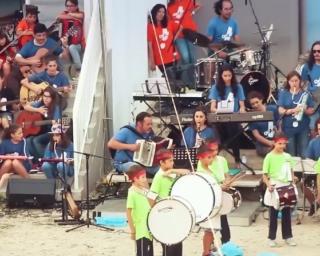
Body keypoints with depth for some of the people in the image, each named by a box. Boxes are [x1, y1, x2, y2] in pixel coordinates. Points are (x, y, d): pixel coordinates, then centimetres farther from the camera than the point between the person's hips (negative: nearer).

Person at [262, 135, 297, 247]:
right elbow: (265, 175, -7)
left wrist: (292, 183, 3)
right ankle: (272, 238, 9)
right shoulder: (269, 157, -7)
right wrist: (269, 185, -22)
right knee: (273, 214, 2)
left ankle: (288, 236, 18)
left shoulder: (287, 156, 7)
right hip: (274, 188, -4)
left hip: (286, 187, 4)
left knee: (287, 213, 9)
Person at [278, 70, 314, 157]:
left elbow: (311, 110, 3)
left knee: (303, 155, 2)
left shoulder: (305, 94, 3)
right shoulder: (283, 93, 1)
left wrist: (304, 110, -19)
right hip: (289, 128, 0)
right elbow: (281, 111, -5)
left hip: (303, 128, 0)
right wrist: (293, 110, -22)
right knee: (290, 155, 7)